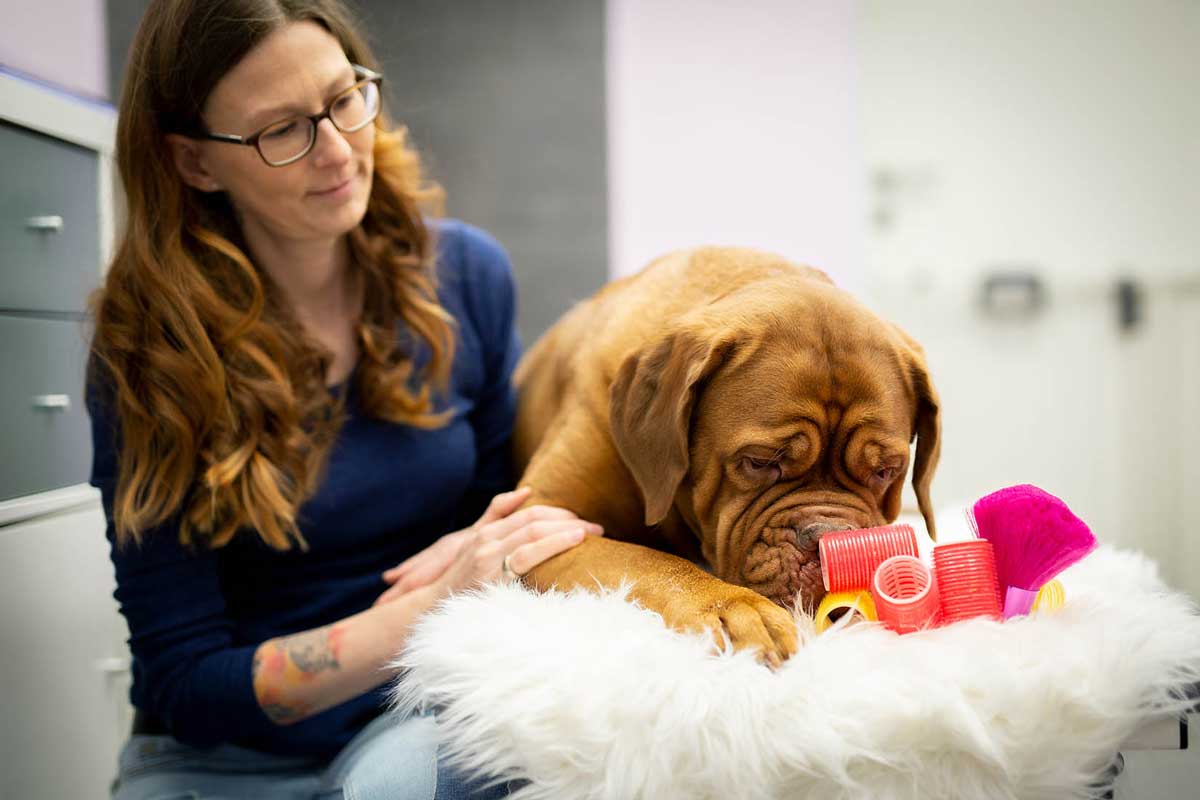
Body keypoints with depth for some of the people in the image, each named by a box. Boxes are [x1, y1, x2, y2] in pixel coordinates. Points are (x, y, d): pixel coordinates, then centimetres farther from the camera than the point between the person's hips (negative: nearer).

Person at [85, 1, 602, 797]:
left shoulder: (461, 273, -4)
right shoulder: (147, 352, -12)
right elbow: (185, 682, -12)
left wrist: (480, 555, -17)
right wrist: (432, 608, -25)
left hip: (422, 718, 1)